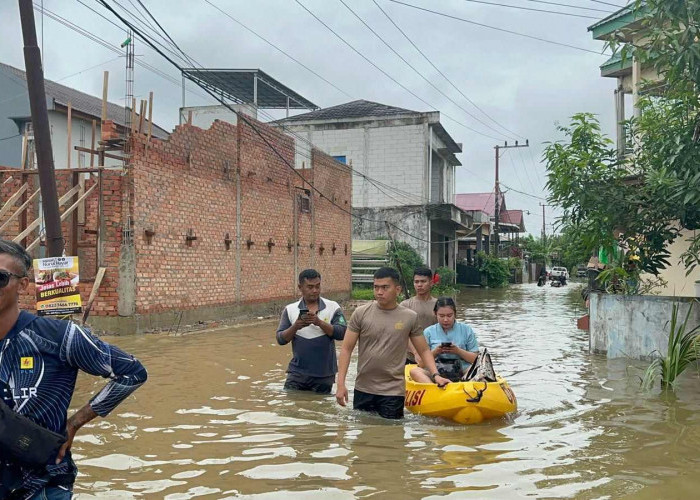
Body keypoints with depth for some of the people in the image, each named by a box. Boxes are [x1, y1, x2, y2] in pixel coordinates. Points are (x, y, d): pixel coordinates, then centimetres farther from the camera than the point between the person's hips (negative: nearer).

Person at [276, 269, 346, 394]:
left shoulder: (333, 307, -2)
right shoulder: (290, 310, 2)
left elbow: (342, 333, -12)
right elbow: (281, 339, -2)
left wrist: (319, 322, -23)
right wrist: (295, 327, -20)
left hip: (324, 375, 0)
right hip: (297, 372, 1)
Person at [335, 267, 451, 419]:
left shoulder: (410, 317, 0)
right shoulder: (361, 313, -2)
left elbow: (424, 351, 7)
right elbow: (346, 349, -1)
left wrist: (435, 375, -9)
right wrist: (341, 384, -7)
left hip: (393, 391, -1)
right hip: (362, 390, 1)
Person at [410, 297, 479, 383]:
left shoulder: (466, 330, 10)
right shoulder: (428, 332, 12)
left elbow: (475, 359, 7)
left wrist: (459, 351, -8)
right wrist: (435, 352, -7)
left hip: (461, 373, 0)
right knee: (414, 371, -28)